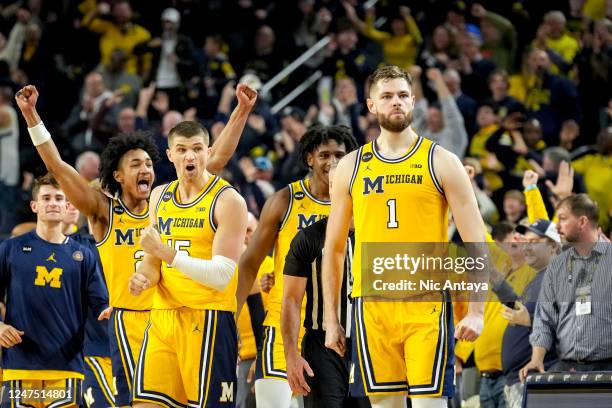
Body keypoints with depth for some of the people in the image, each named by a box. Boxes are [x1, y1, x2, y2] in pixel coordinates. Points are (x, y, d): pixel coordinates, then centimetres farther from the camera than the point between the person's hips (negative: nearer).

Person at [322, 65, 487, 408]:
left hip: (426, 305, -3)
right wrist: (331, 320, 10)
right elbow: (334, 248, 15)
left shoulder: (441, 162, 2)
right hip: (372, 305, 3)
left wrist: (476, 312, -12)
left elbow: (475, 242, -2)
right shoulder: (352, 167, 11)